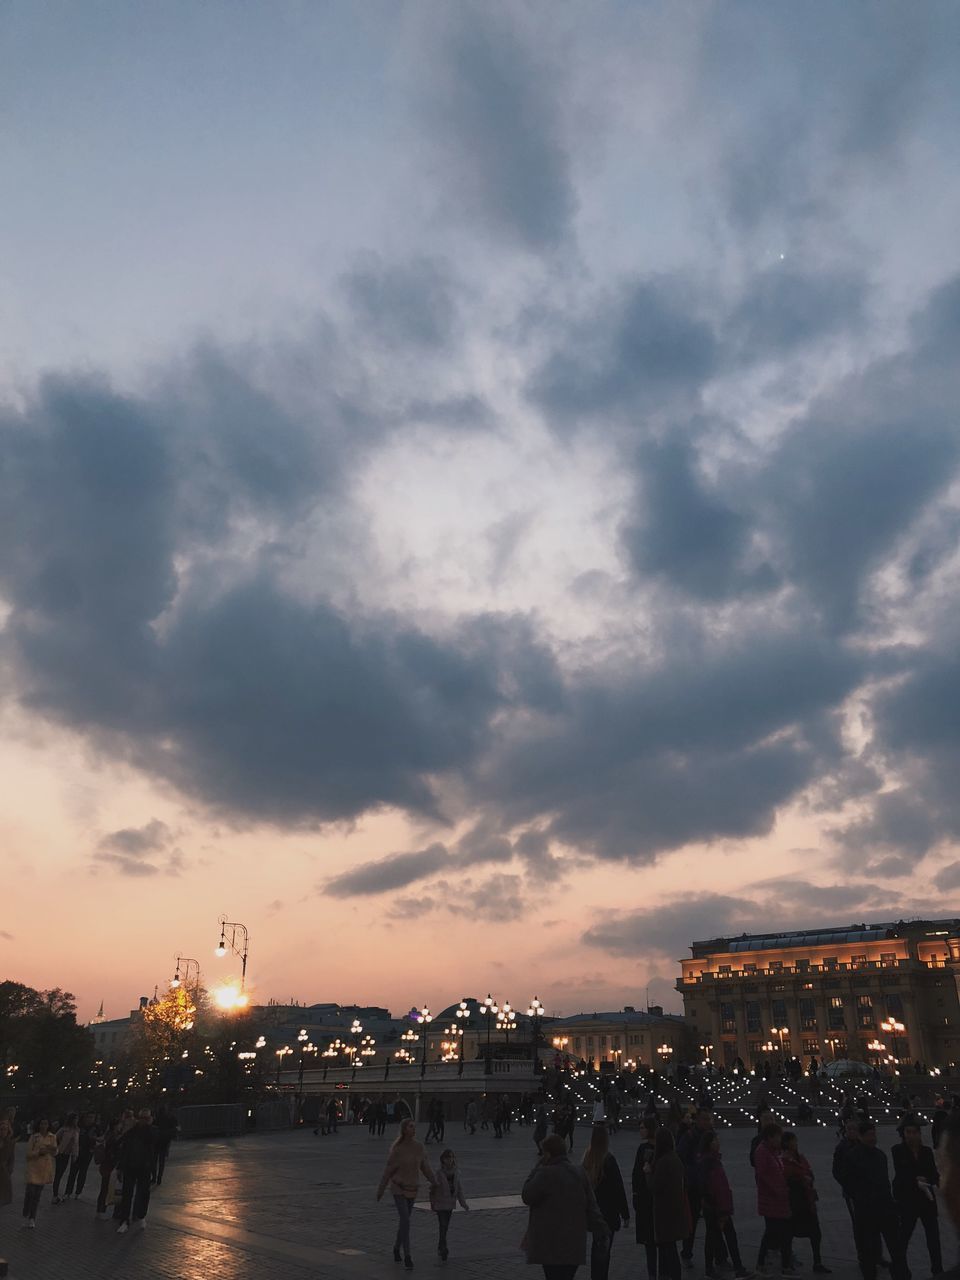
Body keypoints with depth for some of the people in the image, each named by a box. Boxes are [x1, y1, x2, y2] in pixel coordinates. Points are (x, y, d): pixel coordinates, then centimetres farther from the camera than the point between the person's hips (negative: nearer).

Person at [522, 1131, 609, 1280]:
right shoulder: (580, 1172, 4)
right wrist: (601, 1227, 14)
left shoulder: (545, 1174, -18)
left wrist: (537, 1167, -4)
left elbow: (527, 1197, -6)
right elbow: (591, 1205, 8)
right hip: (575, 1243, 6)